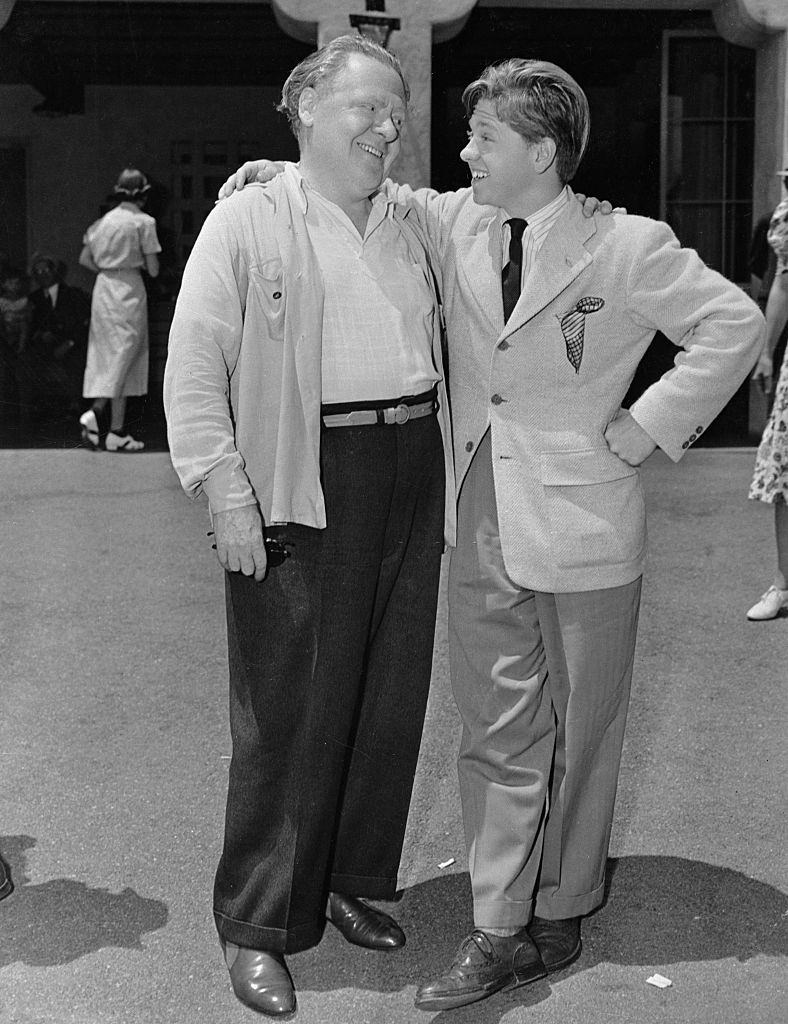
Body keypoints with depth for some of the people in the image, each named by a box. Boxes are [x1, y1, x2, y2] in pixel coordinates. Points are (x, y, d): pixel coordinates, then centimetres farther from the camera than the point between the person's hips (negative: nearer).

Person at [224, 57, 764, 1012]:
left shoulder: (627, 246, -9)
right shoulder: (453, 223, 4)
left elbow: (734, 324, -5)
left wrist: (650, 423, -9)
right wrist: (284, 172, 4)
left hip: (583, 529, -4)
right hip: (482, 528, 4)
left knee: (578, 736, 11)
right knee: (495, 734, 8)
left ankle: (559, 915, 29)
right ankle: (500, 932, 17)